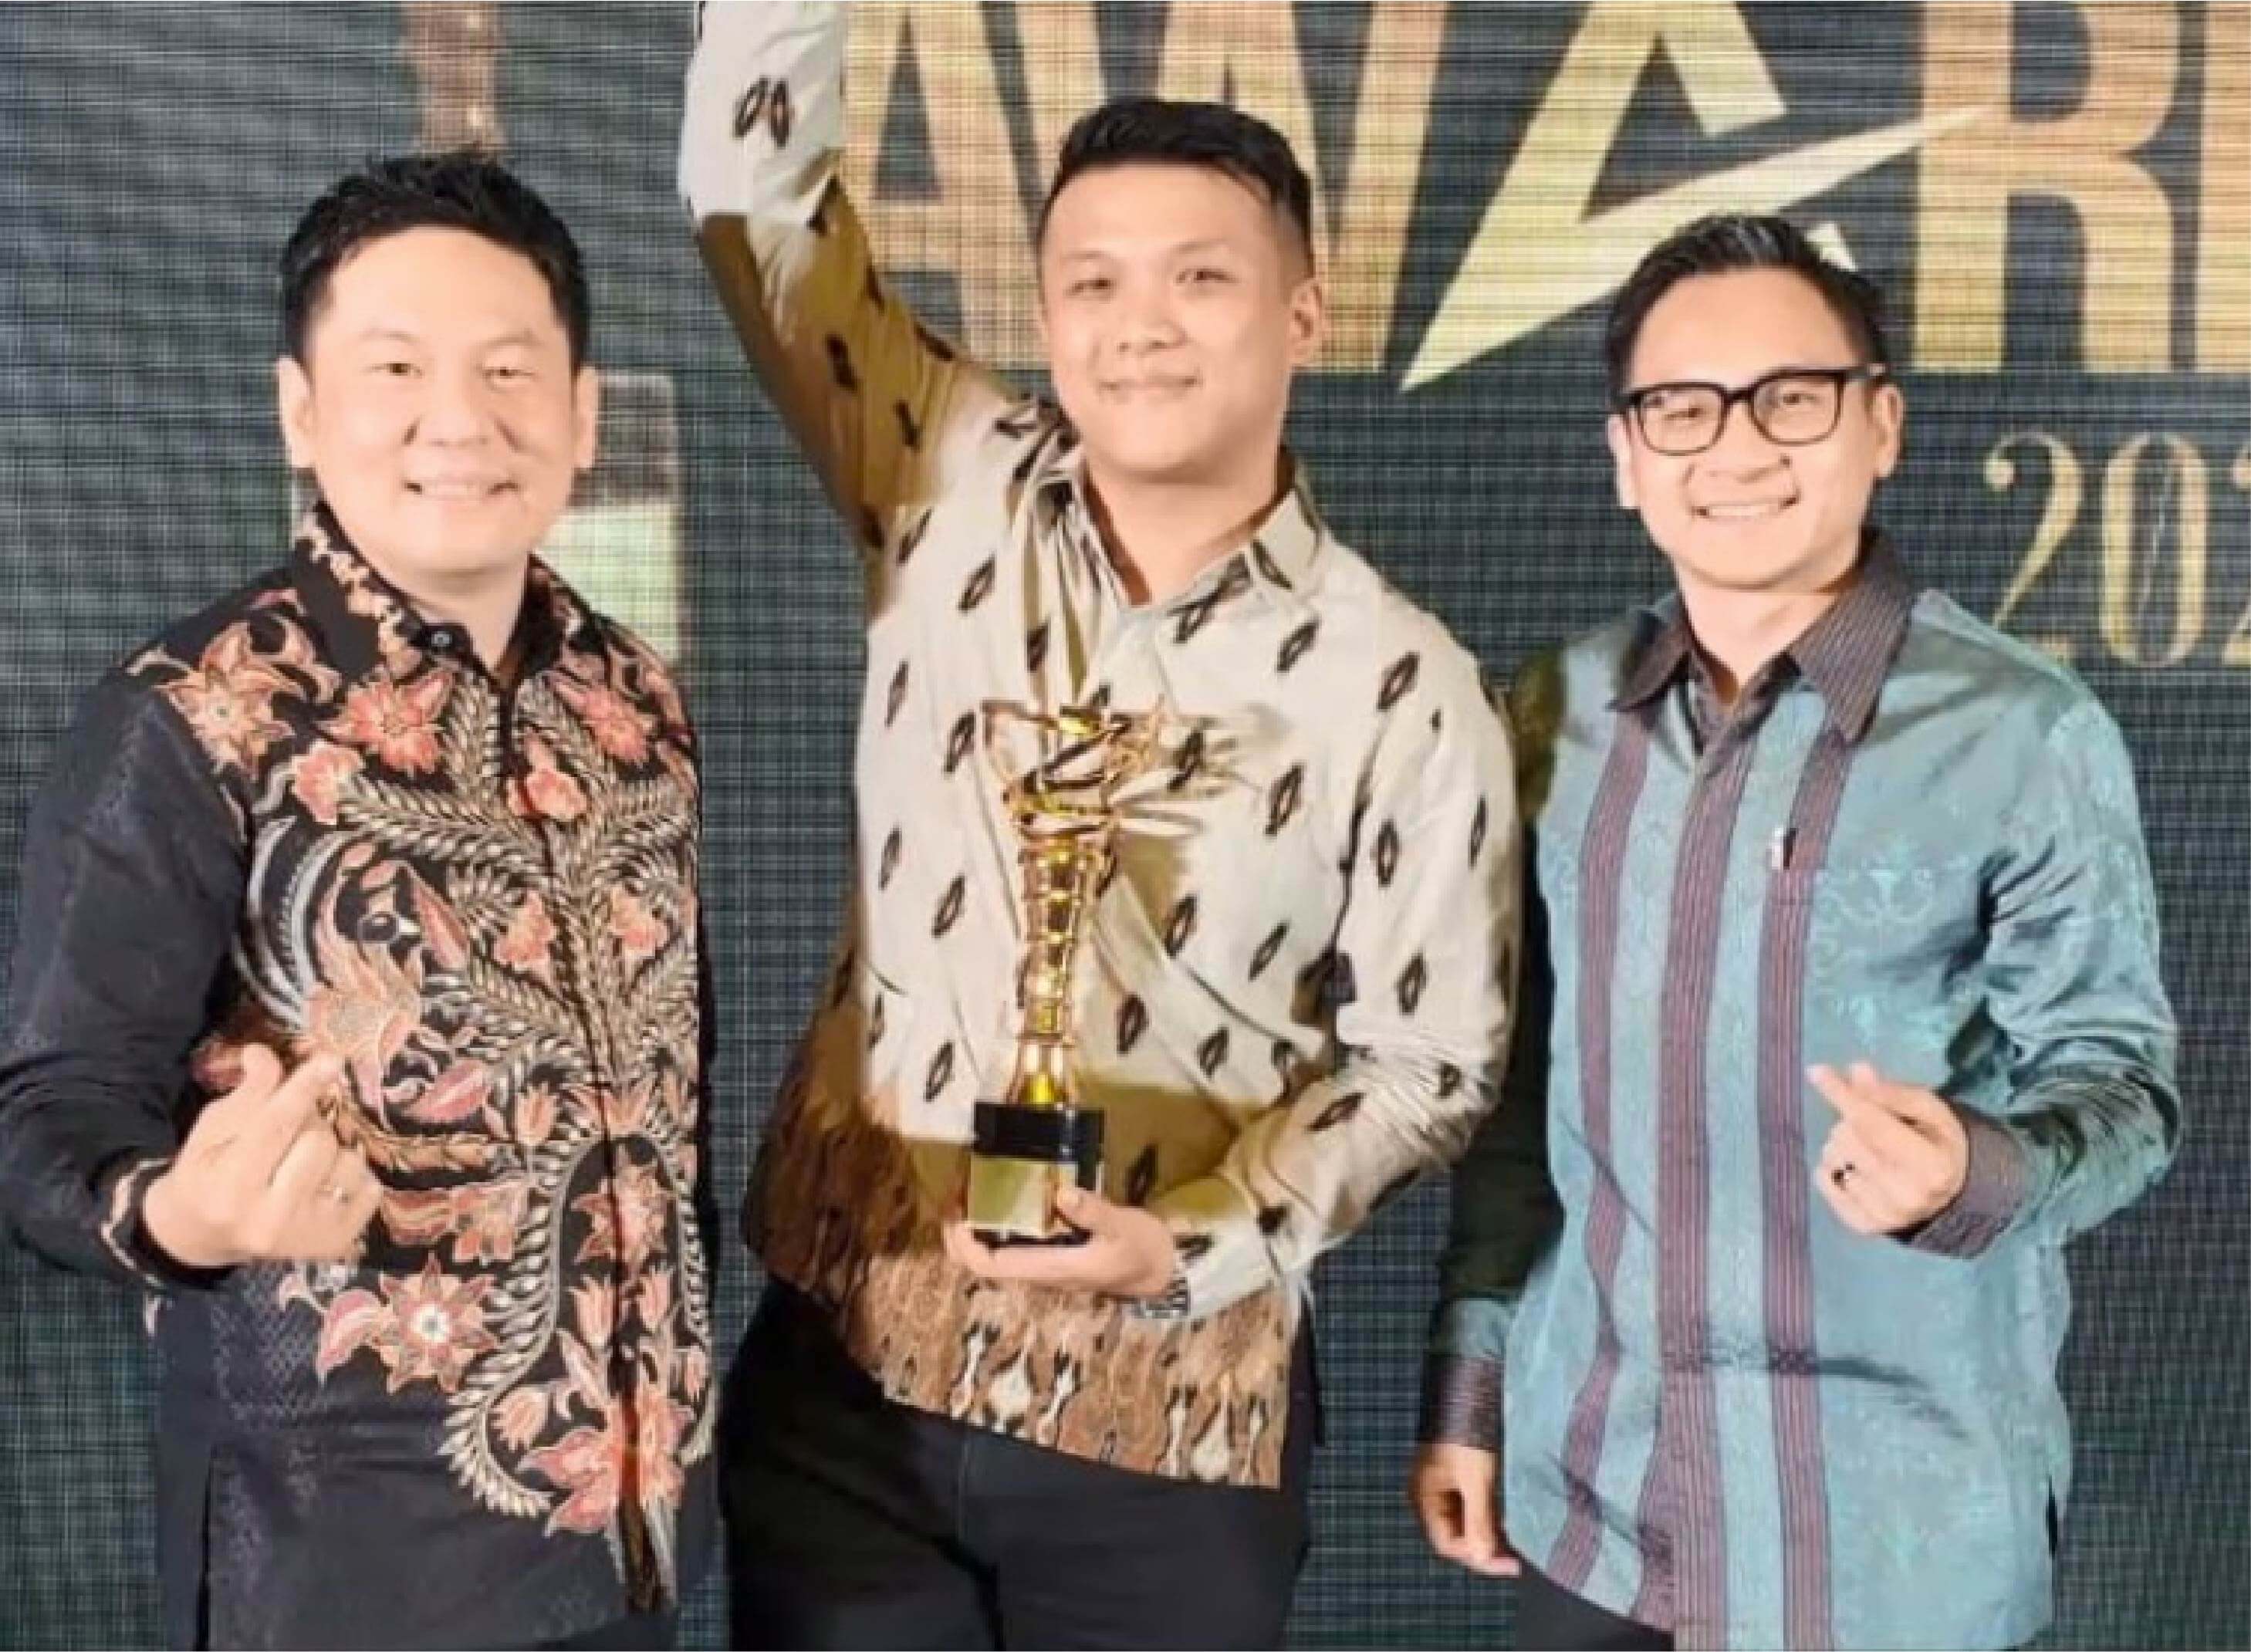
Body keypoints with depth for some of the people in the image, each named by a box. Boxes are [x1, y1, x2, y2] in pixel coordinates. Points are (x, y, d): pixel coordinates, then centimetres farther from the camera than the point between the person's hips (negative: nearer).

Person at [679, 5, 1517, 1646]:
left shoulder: (1404, 691, -7)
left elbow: (1427, 1061, -2)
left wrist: (1195, 1247, -15)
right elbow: (756, 179, -4)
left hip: (1165, 1411, -1)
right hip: (845, 1362, 2)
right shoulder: (956, 490, -1)